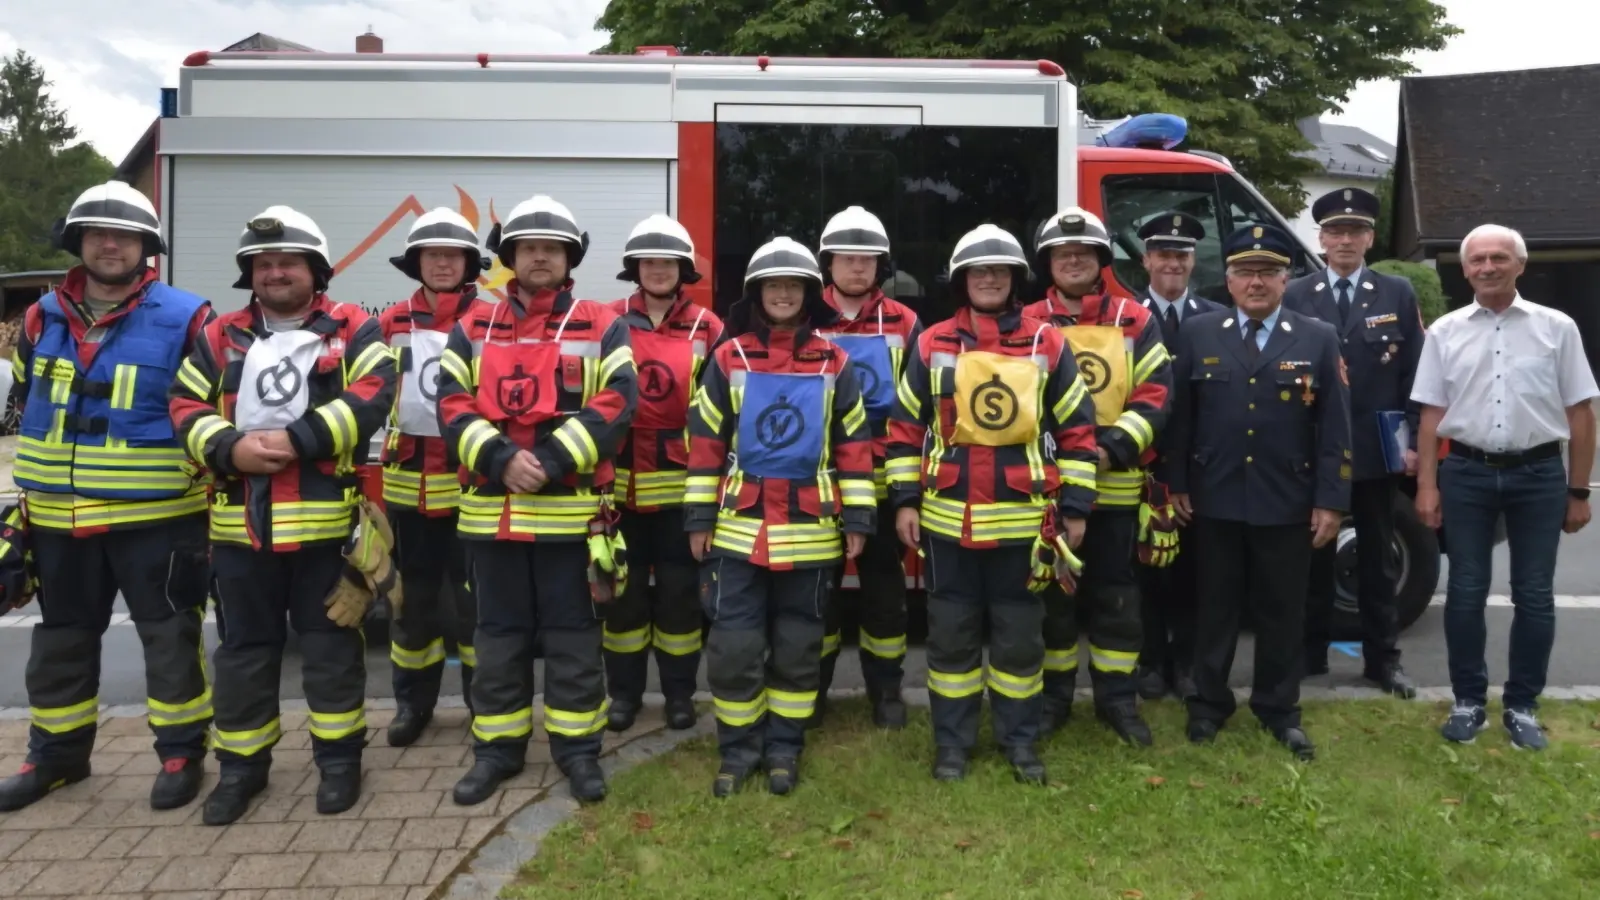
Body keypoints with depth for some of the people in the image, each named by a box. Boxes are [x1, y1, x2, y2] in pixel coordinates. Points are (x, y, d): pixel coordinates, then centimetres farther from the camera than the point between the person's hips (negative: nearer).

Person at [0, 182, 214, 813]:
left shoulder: (185, 320, -8)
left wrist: (205, 481, -5)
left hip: (156, 518, -5)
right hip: (58, 519, 5)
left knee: (168, 635, 4)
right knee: (60, 638, 17)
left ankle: (182, 752, 17)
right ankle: (56, 753, 33)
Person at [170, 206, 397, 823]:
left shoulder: (353, 330, 1)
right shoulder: (220, 338, 13)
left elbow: (372, 396, -12)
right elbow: (186, 407, 8)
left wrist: (298, 438, -19)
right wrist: (229, 448, -12)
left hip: (324, 518, -3)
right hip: (240, 519, 4)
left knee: (330, 641, 6)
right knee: (245, 645, 12)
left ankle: (339, 757, 19)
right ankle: (241, 764, 25)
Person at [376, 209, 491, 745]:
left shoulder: (489, 321, -2)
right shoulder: (392, 322, 8)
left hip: (472, 482, -3)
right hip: (408, 482, 3)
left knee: (474, 597, 5)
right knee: (413, 596, 12)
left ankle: (485, 698, 19)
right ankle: (412, 702, 25)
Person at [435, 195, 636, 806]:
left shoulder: (602, 327, 3)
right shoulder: (474, 330, 11)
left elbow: (614, 405, -9)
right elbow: (453, 406, 1)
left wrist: (551, 462, -18)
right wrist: (502, 459, -16)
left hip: (570, 509, -2)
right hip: (492, 507, 3)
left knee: (573, 634, 6)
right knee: (499, 633, 12)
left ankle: (578, 748, 18)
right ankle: (497, 747, 24)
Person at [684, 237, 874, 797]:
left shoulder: (834, 364, 4)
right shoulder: (729, 358, 2)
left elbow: (854, 444, 4)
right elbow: (705, 440, 2)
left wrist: (857, 518, -1)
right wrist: (699, 516, -1)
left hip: (810, 530, 1)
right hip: (739, 526, 0)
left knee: (798, 644, 10)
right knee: (733, 644, 2)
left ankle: (784, 748, 24)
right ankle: (737, 749, 18)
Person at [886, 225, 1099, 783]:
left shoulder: (1048, 345, 1)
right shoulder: (932, 345, 3)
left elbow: (1077, 429, 4)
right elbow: (905, 427, 6)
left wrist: (1075, 506, 1)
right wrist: (905, 499, 1)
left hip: (1022, 519, 0)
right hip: (947, 518, 1)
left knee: (1020, 634, 10)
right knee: (951, 633, 9)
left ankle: (1019, 738, 25)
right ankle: (951, 739, 22)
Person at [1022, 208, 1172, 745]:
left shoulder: (1135, 322, 5)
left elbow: (1155, 396, -1)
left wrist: (1112, 447, -15)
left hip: (1115, 487, 1)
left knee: (1116, 596, 8)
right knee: (1052, 593, 8)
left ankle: (1118, 699, 20)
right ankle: (1052, 695, 21)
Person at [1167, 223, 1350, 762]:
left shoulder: (1319, 340, 2)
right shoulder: (1198, 334, 3)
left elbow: (1335, 428, 0)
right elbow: (1179, 414, 3)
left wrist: (1331, 500, -5)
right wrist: (1177, 484, 0)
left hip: (1288, 504, 0)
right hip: (1215, 500, 0)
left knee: (1283, 611, 10)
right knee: (1216, 606, 11)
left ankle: (1279, 709, 26)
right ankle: (1209, 703, 25)